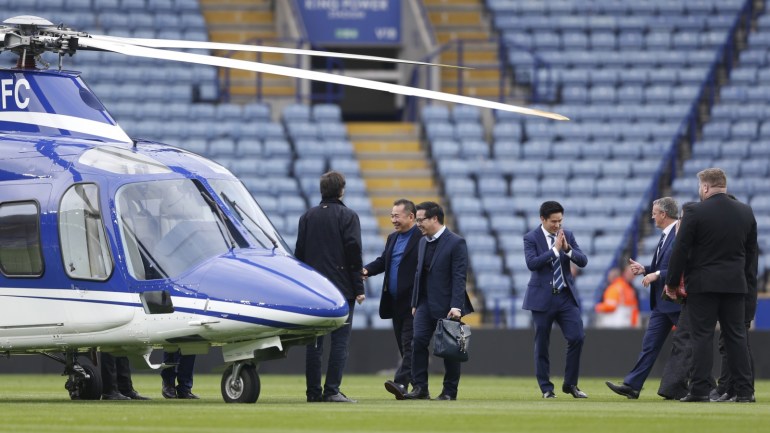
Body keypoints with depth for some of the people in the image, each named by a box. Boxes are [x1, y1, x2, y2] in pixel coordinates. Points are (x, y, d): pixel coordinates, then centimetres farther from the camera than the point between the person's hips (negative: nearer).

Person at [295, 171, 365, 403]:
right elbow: (353, 253, -8)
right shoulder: (347, 216, -3)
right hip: (341, 288, -4)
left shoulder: (307, 217, 10)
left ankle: (313, 391, 5)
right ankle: (332, 390, -11)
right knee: (340, 340, -4)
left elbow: (299, 253, 11)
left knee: (314, 342, 7)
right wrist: (359, 288, -5)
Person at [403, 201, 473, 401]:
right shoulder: (423, 242, 13)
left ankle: (450, 391, 9)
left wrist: (456, 306, -21)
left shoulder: (456, 243, -10)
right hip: (426, 303, 6)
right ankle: (420, 388, -6)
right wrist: (415, 303, 14)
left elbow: (459, 277, -15)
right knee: (418, 341, -7)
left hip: (446, 306, -6)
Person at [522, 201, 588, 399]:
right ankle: (546, 388, 12)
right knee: (542, 344, 3)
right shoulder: (531, 238, -5)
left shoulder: (568, 235, 7)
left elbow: (583, 261, 0)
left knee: (577, 337, -8)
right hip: (543, 297, -3)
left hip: (566, 296, 3)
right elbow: (532, 263, -20)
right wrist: (555, 249, -22)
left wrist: (567, 249, -16)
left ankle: (570, 384, 5)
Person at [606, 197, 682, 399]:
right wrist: (645, 270, 9)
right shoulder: (665, 236, 15)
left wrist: (657, 274, -20)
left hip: (676, 300, -10)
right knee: (650, 344, 6)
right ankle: (632, 385, 5)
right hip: (661, 302, 10)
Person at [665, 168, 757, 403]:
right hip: (735, 284, 4)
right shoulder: (746, 212, 6)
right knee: (736, 337, 6)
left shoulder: (696, 212, -9)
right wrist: (749, 281, 20)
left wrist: (672, 282, 1)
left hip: (703, 284, -4)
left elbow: (680, 250, -8)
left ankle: (699, 389, -4)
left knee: (702, 336, -1)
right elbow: (752, 251, 12)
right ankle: (744, 390, 4)